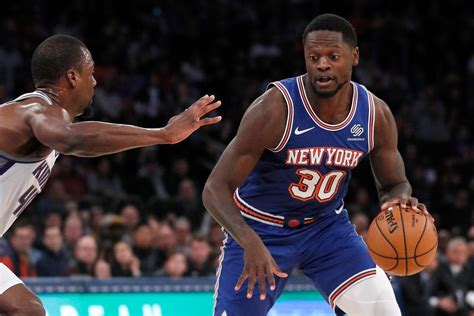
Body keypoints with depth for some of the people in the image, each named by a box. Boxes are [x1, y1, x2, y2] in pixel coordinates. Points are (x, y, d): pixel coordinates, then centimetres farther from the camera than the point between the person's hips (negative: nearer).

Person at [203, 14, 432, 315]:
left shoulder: (376, 114, -14)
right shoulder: (275, 109, -28)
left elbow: (394, 183, 4)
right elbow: (216, 189, -26)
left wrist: (400, 199, -23)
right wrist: (251, 243, -43)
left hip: (327, 225, 4)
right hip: (260, 230, -3)